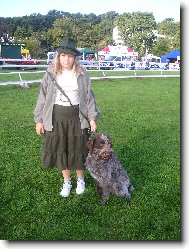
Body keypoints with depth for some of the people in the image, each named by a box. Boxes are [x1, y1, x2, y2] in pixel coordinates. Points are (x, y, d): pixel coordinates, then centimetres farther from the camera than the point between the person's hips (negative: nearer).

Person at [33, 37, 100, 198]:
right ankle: (66, 182, 30)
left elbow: (89, 97, 2)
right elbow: (43, 97, 4)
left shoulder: (82, 74, -1)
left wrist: (92, 118, -2)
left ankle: (80, 180, 32)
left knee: (78, 149, 8)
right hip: (56, 118, 1)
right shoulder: (51, 74, 0)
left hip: (77, 118, -1)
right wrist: (39, 120, 2)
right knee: (60, 150, 9)